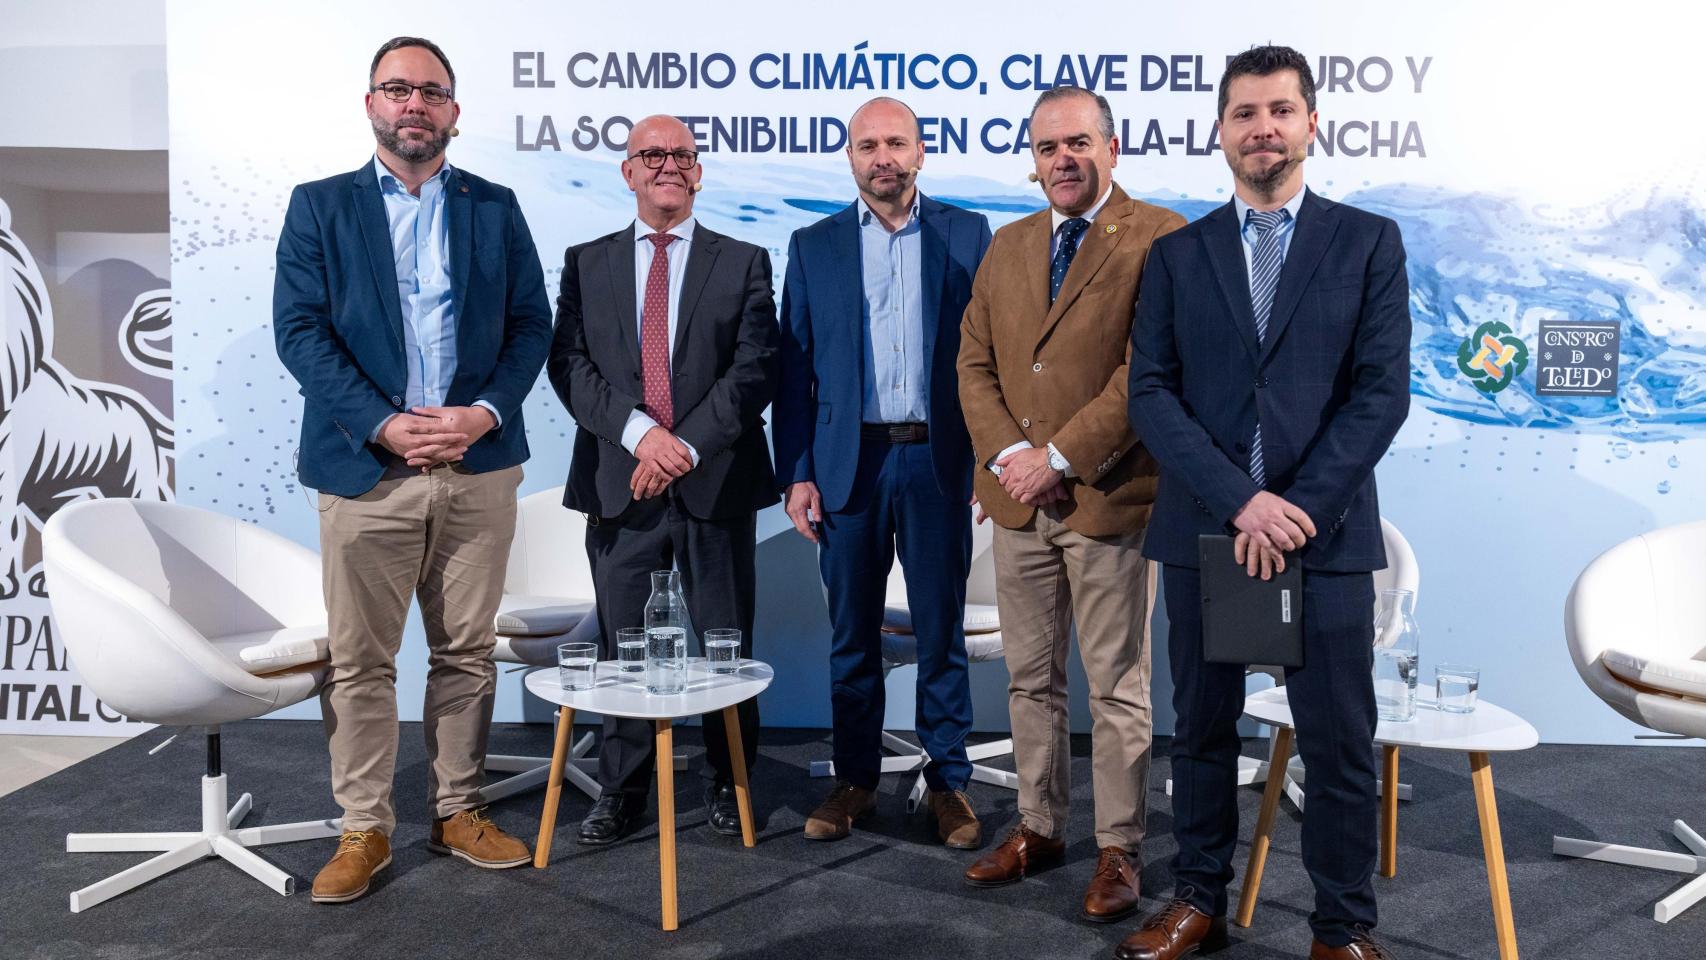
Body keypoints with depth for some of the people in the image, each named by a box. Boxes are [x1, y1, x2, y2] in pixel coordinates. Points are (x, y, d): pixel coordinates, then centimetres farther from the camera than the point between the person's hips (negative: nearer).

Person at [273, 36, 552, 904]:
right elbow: (300, 330, -2)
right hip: (366, 467, -1)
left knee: (466, 652, 9)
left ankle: (457, 812, 23)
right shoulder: (319, 206, 7)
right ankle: (364, 829, 18)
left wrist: (485, 414, -10)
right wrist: (382, 424, -14)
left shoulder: (495, 207, 11)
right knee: (359, 660, 4)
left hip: (478, 466, 2)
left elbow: (530, 324, 6)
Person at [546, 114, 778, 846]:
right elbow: (569, 363, 0)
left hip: (715, 481, -1)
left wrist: (688, 445, -14)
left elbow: (755, 369, -4)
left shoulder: (743, 263, 6)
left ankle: (730, 784, 23)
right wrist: (639, 432, -15)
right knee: (623, 647, 8)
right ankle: (621, 789, 22)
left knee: (726, 643, 7)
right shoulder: (586, 263, 11)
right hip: (618, 482, 1)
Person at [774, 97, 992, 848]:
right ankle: (854, 778, 23)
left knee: (941, 631, 7)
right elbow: (795, 368, 5)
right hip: (849, 464, 1)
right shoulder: (814, 246, 8)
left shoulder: (967, 235, 5)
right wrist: (797, 473, -1)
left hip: (937, 460, -1)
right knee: (852, 633, 9)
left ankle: (948, 781, 20)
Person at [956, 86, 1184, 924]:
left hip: (1109, 499, -5)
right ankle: (1039, 827, 29)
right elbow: (974, 362, 10)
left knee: (1116, 688, 4)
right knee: (1030, 678, 14)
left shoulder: (1158, 237, -5)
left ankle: (1118, 850, 18)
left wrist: (1060, 457, -15)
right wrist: (1007, 455, -6)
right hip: (1019, 501, 6)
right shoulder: (1007, 247, 14)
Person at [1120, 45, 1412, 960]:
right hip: (1201, 531, 1)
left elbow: (1383, 391, -2)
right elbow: (1150, 393, -1)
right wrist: (1240, 499, -13)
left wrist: (1298, 507, -12)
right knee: (1201, 730, 11)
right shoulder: (1176, 254, 8)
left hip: (1327, 535, -1)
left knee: (1339, 743, 5)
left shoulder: (1369, 242, 5)